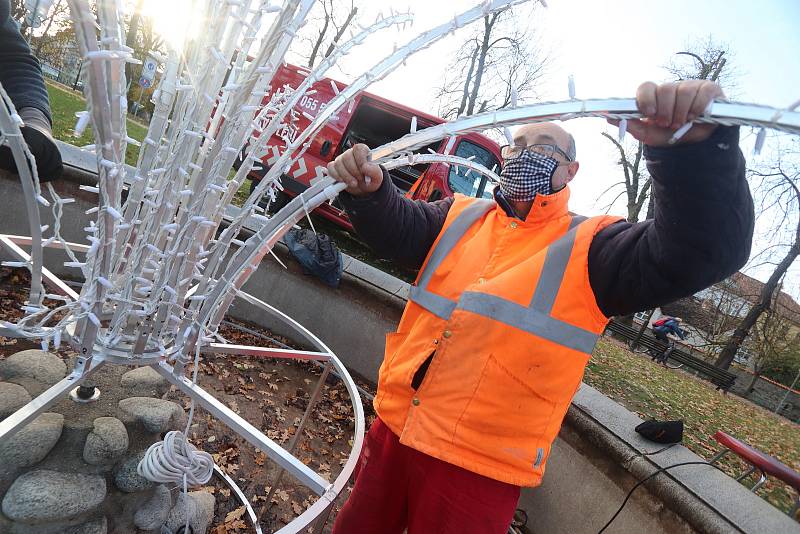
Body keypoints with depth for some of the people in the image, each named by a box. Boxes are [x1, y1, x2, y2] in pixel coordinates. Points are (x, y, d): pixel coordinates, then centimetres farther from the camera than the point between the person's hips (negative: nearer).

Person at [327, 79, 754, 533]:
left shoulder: (590, 246, -4)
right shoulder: (461, 216, 9)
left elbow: (708, 250, -16)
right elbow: (399, 229, -4)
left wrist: (697, 146, -33)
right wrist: (369, 190, -26)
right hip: (394, 428, 5)